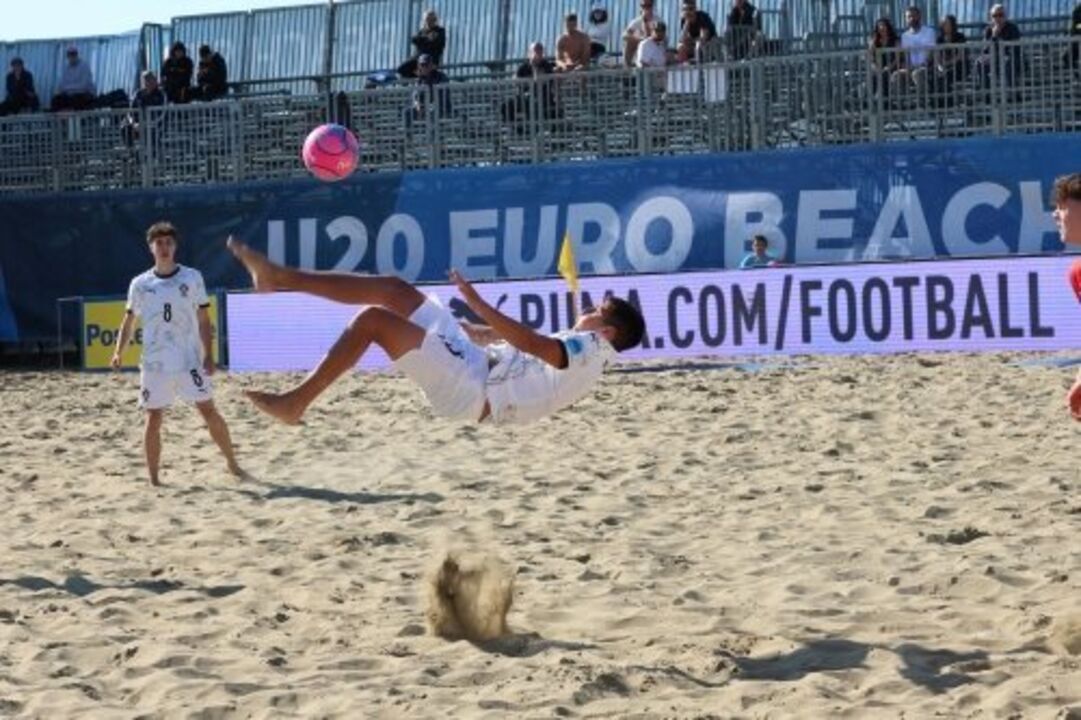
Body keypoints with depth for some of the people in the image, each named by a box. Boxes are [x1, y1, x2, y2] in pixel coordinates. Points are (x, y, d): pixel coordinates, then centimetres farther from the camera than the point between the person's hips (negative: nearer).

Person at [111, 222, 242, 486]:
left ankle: (232, 463, 9)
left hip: (189, 360, -1)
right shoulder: (140, 284, 5)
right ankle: (153, 478, 6)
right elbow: (129, 321, 12)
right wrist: (119, 352, 0)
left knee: (209, 411, -3)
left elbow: (203, 320, 3)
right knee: (153, 419, 1)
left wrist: (208, 355, -5)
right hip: (154, 363, 1)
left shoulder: (192, 278, 2)